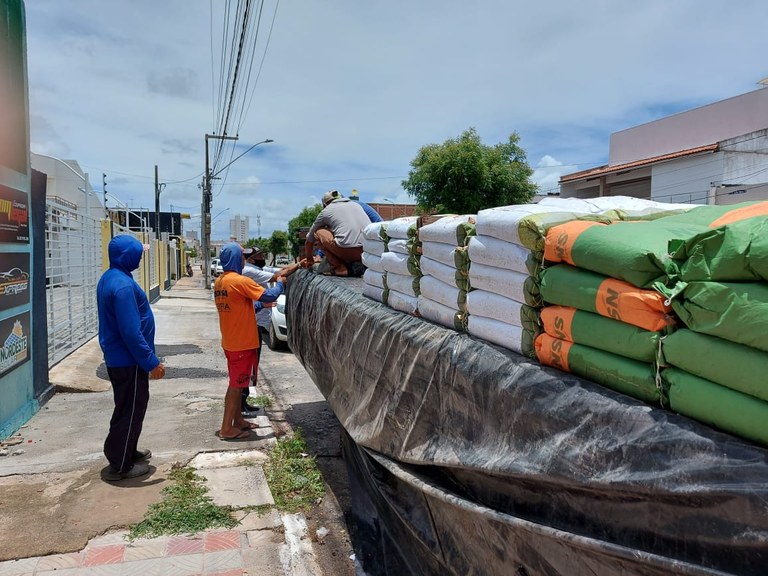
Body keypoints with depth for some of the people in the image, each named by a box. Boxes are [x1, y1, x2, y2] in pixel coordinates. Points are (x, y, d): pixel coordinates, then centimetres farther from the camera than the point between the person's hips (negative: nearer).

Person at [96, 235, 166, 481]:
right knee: (130, 410, 2)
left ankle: (128, 452, 36)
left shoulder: (109, 278, 9)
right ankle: (120, 466, 14)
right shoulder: (123, 285, -24)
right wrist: (152, 362, -21)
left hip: (117, 357, 10)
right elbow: (132, 332, -27)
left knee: (128, 408, 22)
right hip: (129, 360, -10)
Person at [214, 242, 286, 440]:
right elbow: (269, 296, -21)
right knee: (236, 385, 0)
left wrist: (259, 304, 15)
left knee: (237, 383, 18)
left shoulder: (219, 282, 8)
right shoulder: (240, 281, -20)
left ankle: (238, 420, 29)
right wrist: (280, 283, -3)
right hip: (242, 342, -9)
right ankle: (227, 428, 8)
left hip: (230, 341, 9)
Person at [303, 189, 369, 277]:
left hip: (349, 251, -5)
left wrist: (309, 259, 47)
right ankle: (355, 264, 12)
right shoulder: (356, 205, 28)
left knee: (318, 233, 17)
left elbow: (309, 238, 29)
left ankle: (339, 268, 5)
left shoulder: (326, 211, 17)